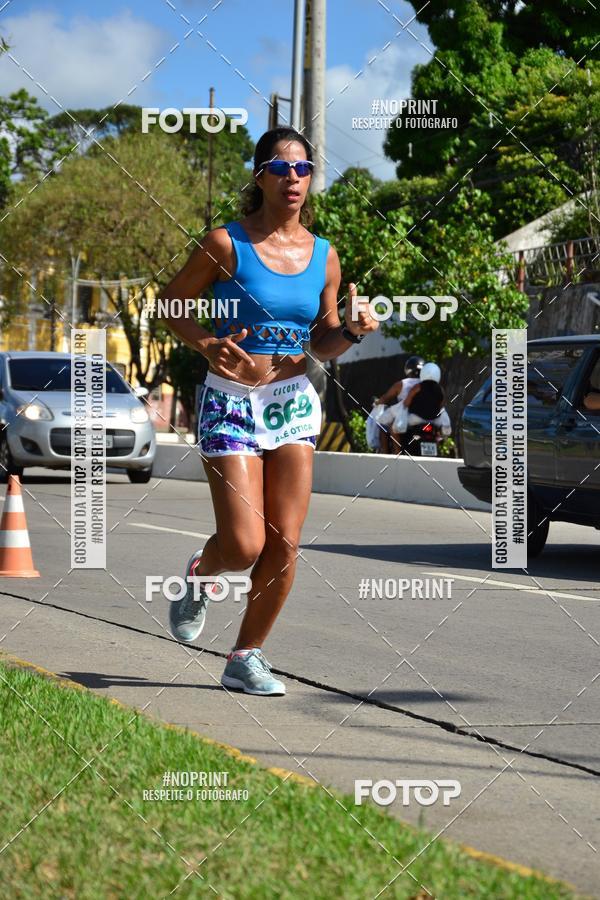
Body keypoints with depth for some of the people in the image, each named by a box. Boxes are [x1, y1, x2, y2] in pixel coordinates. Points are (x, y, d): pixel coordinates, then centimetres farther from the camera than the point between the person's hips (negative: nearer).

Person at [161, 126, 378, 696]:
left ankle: (246, 657, 15)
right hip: (230, 405, -4)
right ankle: (198, 575, 25)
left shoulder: (323, 256, 5)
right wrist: (207, 345, -17)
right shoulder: (226, 244, -7)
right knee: (244, 546, -11)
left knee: (284, 545, -1)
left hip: (294, 403, 4)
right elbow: (172, 303, 1)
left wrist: (351, 331, -8)